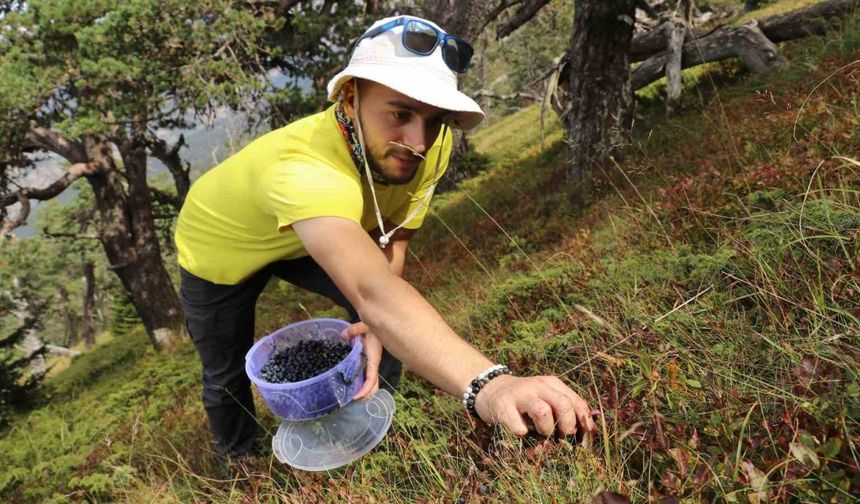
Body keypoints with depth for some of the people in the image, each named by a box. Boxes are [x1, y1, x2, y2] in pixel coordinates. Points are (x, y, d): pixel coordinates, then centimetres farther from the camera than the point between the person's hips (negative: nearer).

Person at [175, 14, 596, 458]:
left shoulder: (431, 149, -27)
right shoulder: (301, 167, -47)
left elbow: (390, 242, -16)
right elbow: (372, 289, -62)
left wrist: (374, 321, -34)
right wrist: (486, 385, -75)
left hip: (303, 241, 4)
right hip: (220, 246, -4)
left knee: (399, 316, -10)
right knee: (226, 376, 11)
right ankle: (240, 465, 45)